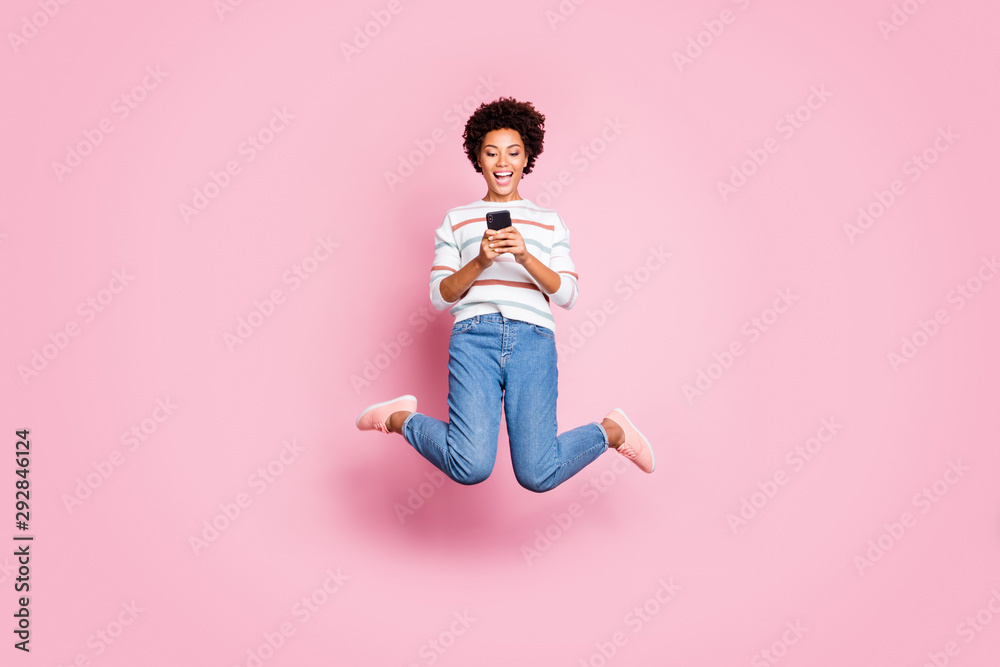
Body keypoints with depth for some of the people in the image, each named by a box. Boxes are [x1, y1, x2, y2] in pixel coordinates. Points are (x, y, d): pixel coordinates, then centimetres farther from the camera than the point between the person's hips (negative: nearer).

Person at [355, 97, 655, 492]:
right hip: (474, 336, -1)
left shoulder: (549, 223, 19)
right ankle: (401, 419, 9)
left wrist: (525, 257, -10)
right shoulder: (456, 221, 16)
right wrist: (480, 261, -10)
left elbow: (567, 295, 7)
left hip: (533, 340, 1)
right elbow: (440, 296, 8)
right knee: (471, 467, -20)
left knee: (537, 475, -9)